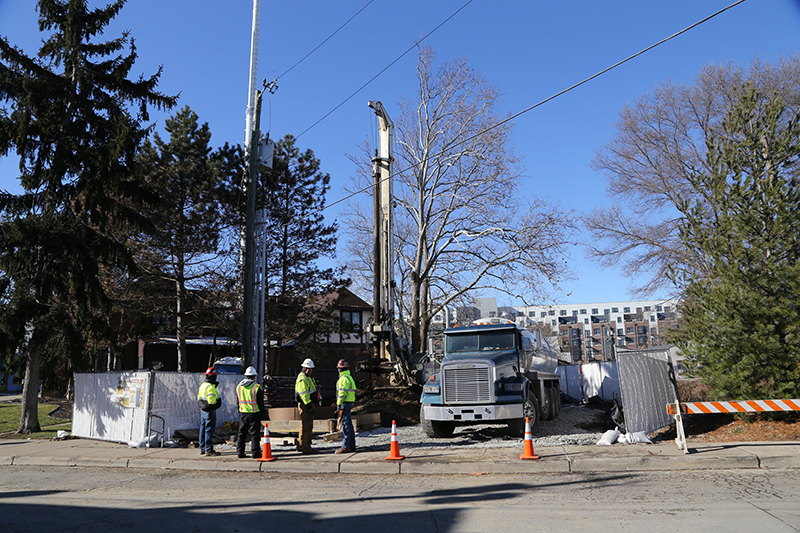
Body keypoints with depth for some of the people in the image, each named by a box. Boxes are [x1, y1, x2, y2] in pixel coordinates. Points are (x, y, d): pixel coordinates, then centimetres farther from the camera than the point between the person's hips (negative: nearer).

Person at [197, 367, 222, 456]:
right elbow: (211, 401, -23)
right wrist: (219, 399, -8)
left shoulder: (202, 385, 10)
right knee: (209, 430, -4)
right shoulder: (211, 387, -20)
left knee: (203, 429, 15)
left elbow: (199, 398, 17)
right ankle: (209, 450, -1)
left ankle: (202, 449, 24)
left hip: (202, 410, 10)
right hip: (210, 411, -10)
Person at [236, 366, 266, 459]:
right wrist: (262, 413, 2)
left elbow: (237, 402, 12)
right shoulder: (257, 387, -11)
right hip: (254, 413, -5)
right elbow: (260, 402, -8)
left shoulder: (239, 386, 6)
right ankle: (255, 453, 3)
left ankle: (240, 452, 15)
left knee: (242, 433, 12)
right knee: (255, 433, 1)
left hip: (243, 413, 5)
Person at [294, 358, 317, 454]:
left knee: (309, 426, 15)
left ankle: (307, 446, 23)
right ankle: (304, 447, -3)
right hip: (304, 405, -10)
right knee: (305, 426, -7)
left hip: (308, 403, 10)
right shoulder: (302, 379, -16)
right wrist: (309, 406, -25)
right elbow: (304, 394, -22)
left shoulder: (308, 377, 18)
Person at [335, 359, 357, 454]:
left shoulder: (343, 378, -13)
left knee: (345, 424, -8)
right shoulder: (349, 377, 18)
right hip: (349, 403, 10)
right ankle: (352, 445, 16)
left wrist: (339, 404, -15)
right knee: (349, 425, 12)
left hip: (345, 403, -10)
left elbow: (342, 392, -19)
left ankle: (345, 446, -7)